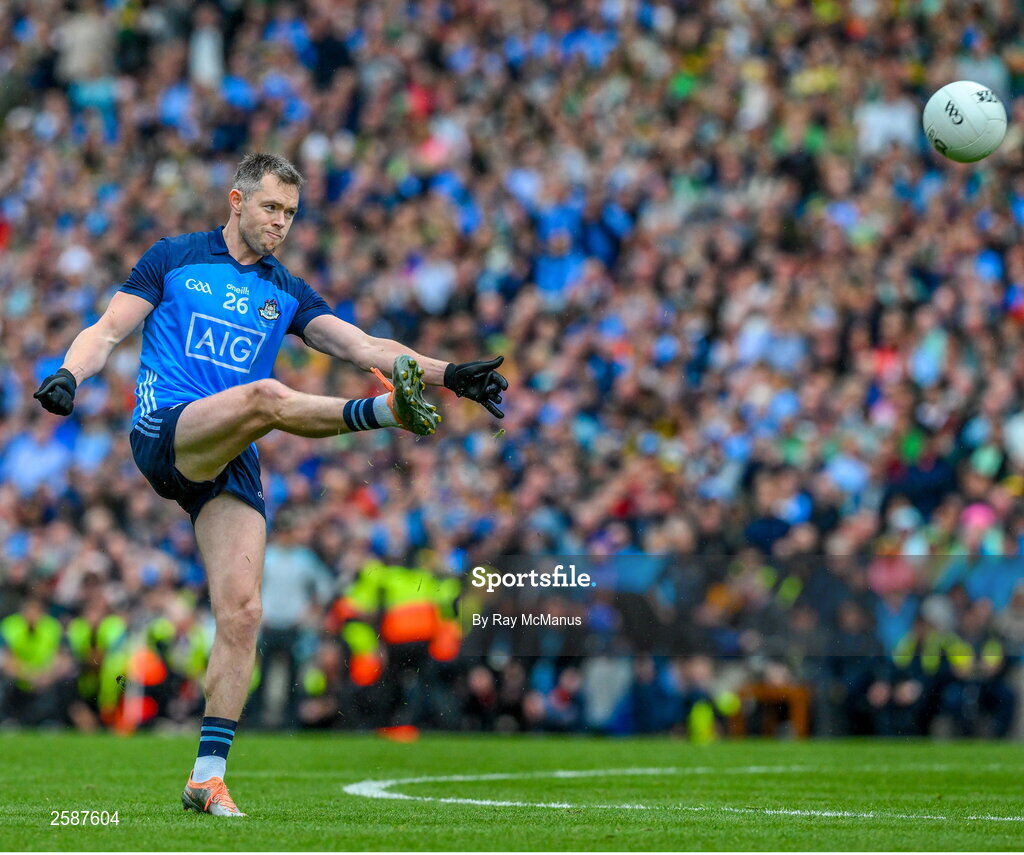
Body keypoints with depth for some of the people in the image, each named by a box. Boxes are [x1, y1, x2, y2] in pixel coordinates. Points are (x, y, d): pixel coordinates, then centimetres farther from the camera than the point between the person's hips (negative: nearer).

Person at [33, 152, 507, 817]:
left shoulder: (287, 295, 19)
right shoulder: (173, 259, 11)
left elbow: (363, 347, 10)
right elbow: (109, 330, 8)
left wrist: (448, 374, -3)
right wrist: (71, 372, -13)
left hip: (232, 464, 4)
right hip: (166, 432, -4)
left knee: (242, 614, -9)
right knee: (264, 395, -35)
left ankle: (208, 776, -6)